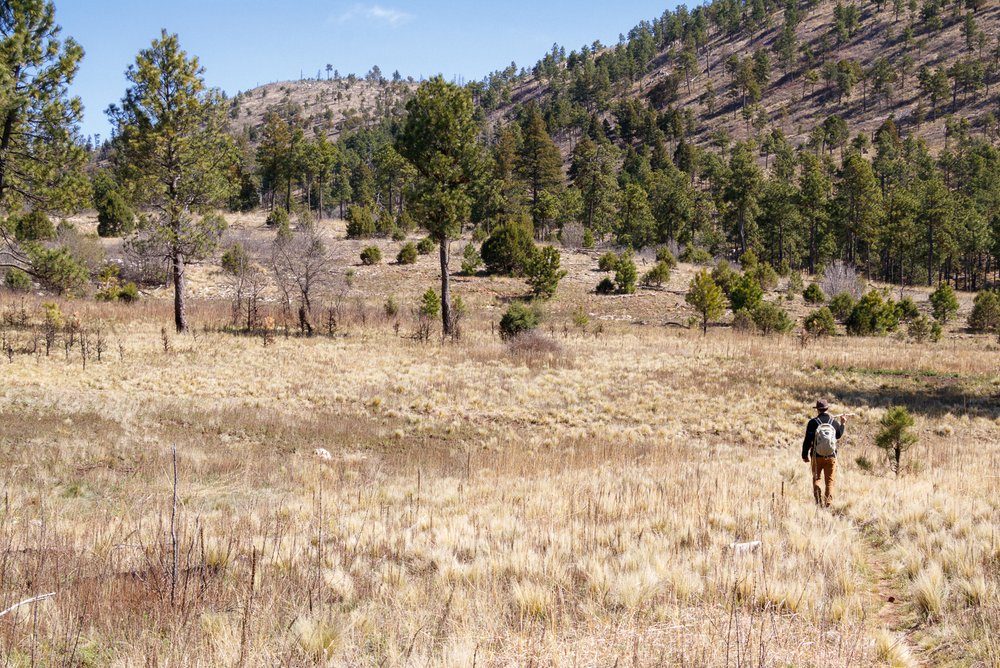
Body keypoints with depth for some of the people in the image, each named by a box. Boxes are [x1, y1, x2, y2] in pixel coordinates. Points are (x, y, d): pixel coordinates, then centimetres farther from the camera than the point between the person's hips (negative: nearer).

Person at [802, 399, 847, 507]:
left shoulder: (813, 422, -9)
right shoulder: (834, 422, -1)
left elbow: (807, 440, -7)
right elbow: (838, 435, 19)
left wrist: (805, 455, 4)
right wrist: (843, 424, 32)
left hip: (817, 456, -2)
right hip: (831, 457, 2)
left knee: (816, 479, 12)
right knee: (829, 481, 8)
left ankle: (819, 500, -5)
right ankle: (828, 504, 4)